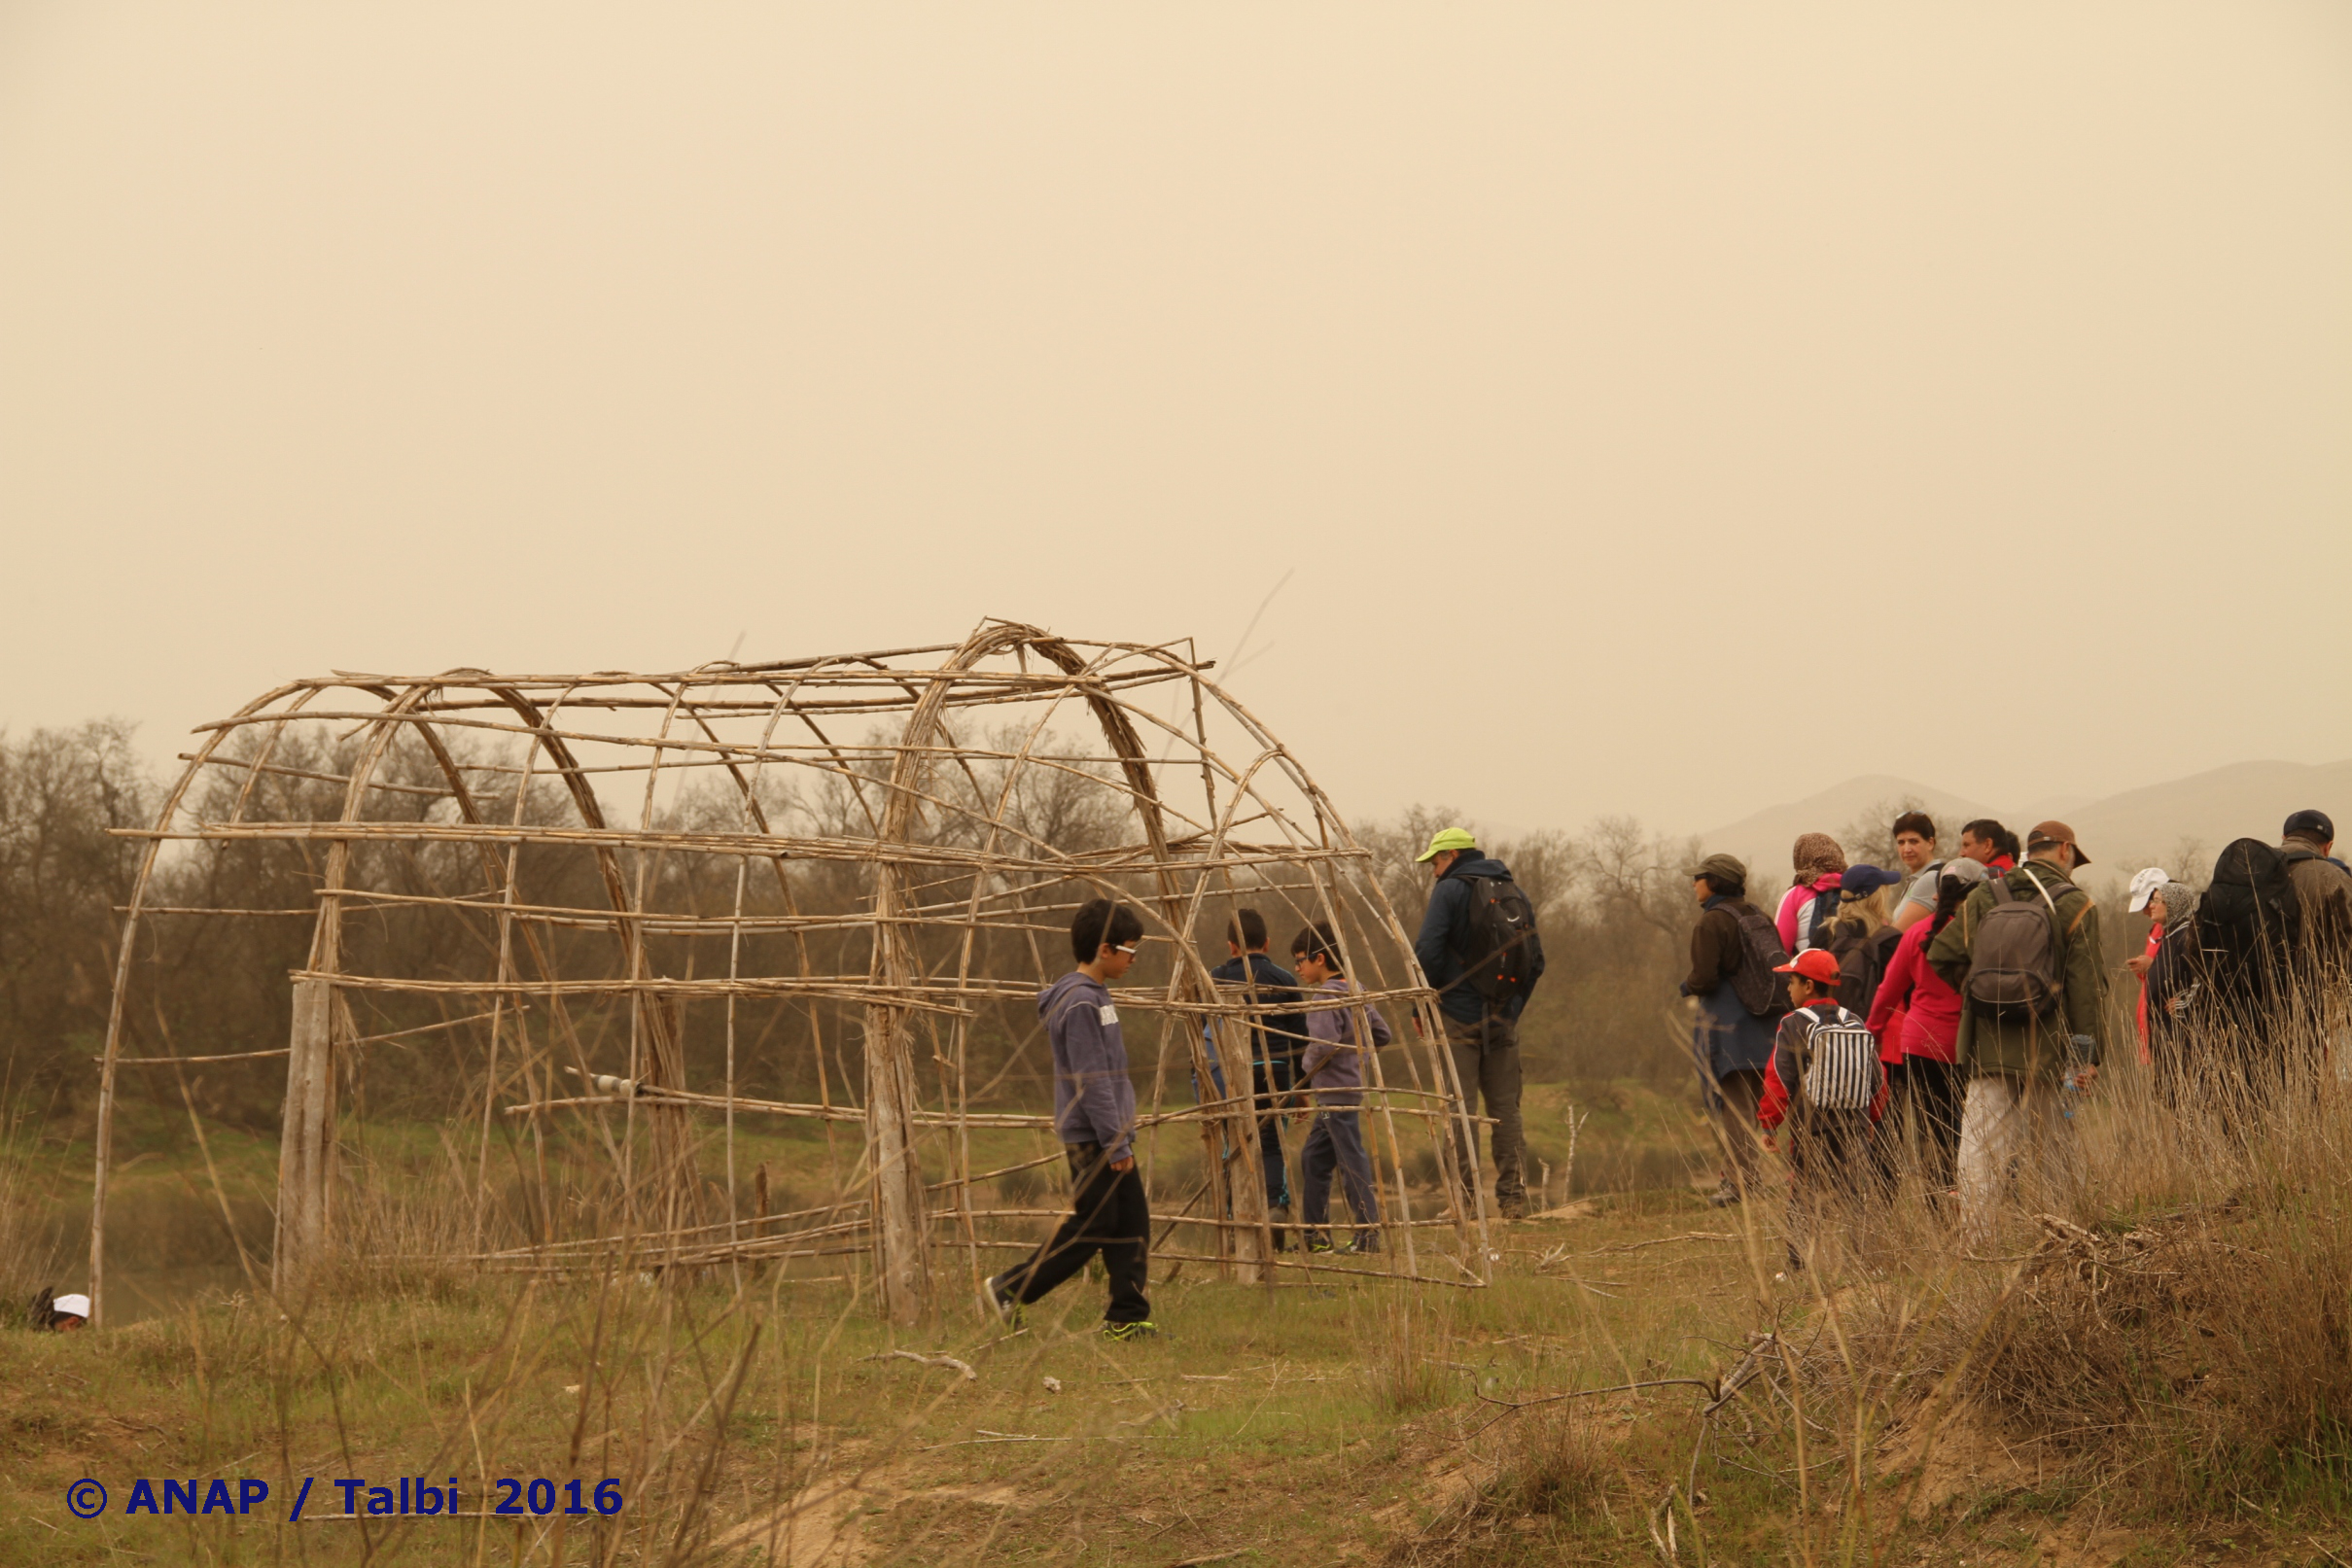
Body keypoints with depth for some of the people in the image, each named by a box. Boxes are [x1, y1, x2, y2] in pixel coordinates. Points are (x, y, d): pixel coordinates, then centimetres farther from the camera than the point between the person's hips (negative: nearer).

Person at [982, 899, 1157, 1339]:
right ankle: (1007, 1290, 5)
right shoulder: (1081, 1004, -18)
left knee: (1132, 1224, 7)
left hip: (1108, 1137, 10)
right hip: (1092, 1139, -10)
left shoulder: (1096, 996, 14)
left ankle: (1128, 1318, 8)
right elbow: (1091, 1082, -21)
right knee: (1091, 1228, -4)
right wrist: (1116, 1142, -20)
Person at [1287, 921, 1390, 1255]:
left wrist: (1306, 1067, -6)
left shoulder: (1325, 996, -15)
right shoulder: (1354, 990, 13)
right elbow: (1381, 1034, 17)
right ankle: (1315, 1233, 19)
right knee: (1313, 1158, 15)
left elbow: (1324, 1044, -24)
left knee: (1352, 1161, -8)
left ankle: (1369, 1234, -7)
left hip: (1337, 1093, -10)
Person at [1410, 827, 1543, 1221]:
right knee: (1505, 1107, 8)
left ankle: (1463, 1195, -10)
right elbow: (1535, 960, 15)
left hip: (1459, 1015, -5)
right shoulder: (1512, 893, 13)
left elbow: (1428, 951, -14)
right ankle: (1513, 1197, 5)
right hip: (1503, 1018, 5)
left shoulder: (1450, 890, -5)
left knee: (1459, 1105, -5)